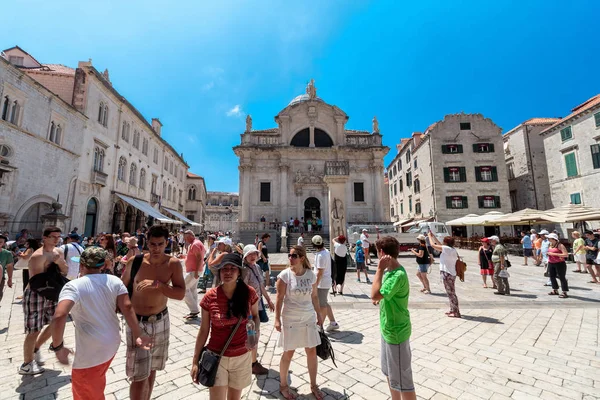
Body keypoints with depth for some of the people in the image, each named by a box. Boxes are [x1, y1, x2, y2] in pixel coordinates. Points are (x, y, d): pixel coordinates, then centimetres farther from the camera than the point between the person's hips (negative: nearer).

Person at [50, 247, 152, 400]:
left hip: (90, 351, -6)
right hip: (112, 344, 6)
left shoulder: (73, 286, -16)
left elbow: (59, 316, -31)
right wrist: (138, 335, -6)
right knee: (97, 380, 33)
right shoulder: (114, 281, -3)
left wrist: (57, 347, -17)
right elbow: (127, 307, -10)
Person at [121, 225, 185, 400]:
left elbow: (181, 294, -21)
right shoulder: (135, 261, -13)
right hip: (137, 322, -1)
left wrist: (157, 284, -32)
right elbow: (122, 288, 4)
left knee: (151, 369, 22)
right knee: (139, 376, -3)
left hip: (160, 321, 2)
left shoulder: (173, 264, -14)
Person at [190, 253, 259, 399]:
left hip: (242, 357, 2)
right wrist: (195, 361, 0)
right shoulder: (210, 297, -14)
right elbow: (203, 331, -4)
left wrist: (255, 333, -11)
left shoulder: (249, 293, -13)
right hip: (216, 356, -1)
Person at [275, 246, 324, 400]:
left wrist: (319, 315, 9)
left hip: (308, 318, 3)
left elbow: (314, 297, 4)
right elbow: (279, 298, -12)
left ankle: (313, 385, 35)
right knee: (288, 353, 11)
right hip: (290, 319, -3)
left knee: (312, 352, 13)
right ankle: (283, 386, 35)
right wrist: (277, 319, -13)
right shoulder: (284, 275, -15)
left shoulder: (311, 275, -6)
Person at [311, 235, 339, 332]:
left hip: (322, 283, -10)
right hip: (326, 281, 10)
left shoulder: (320, 255, -25)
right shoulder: (326, 251, 6)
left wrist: (315, 285, -18)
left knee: (322, 305, 4)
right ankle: (333, 323, 29)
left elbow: (320, 272, -24)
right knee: (324, 303, 20)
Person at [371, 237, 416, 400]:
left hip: (396, 332, -9)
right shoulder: (389, 270, 1)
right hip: (388, 329, 9)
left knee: (402, 380, 8)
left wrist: (380, 269, -29)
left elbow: (374, 295, -33)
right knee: (390, 372, 25)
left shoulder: (398, 275, -27)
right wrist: (381, 298, -4)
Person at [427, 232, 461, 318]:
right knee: (451, 293, 18)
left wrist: (429, 236, 3)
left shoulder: (447, 249, -17)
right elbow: (439, 245, 21)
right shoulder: (452, 249, 9)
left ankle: (456, 313, 5)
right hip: (451, 274, 10)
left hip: (447, 274, -10)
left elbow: (433, 245, -12)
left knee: (451, 293, -2)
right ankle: (453, 310, 28)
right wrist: (433, 236, 24)